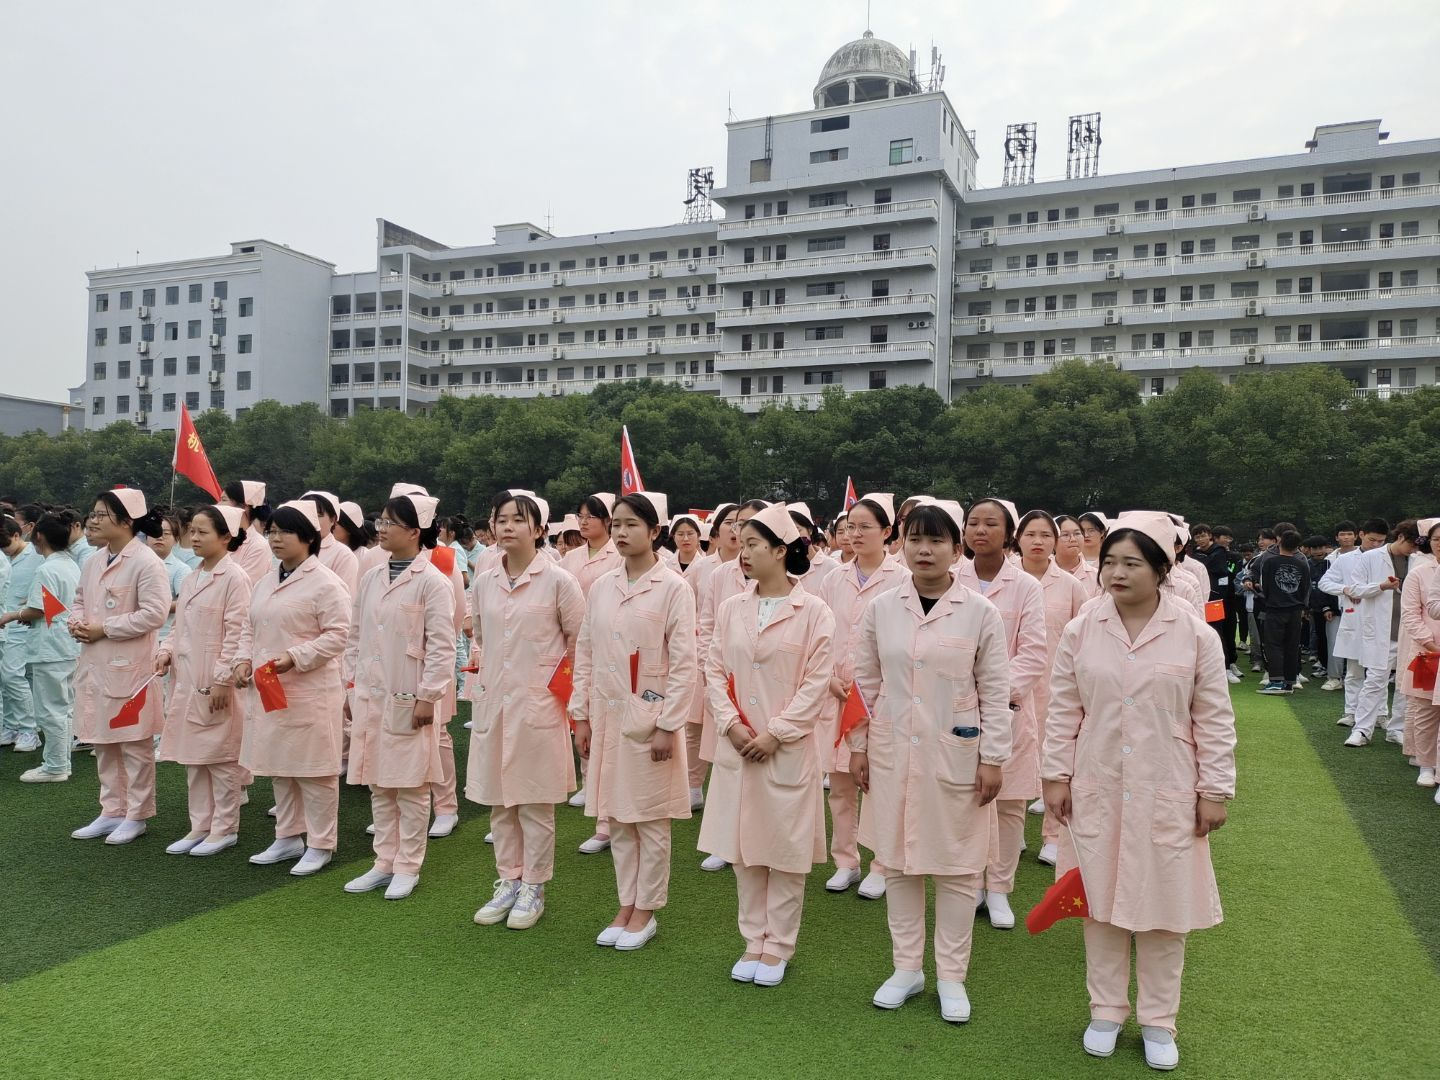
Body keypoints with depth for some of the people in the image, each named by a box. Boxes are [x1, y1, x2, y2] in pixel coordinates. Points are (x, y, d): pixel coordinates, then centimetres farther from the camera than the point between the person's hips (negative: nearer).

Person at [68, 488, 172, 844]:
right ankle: (112, 811, 28)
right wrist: (77, 621, 1)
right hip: (94, 665, 9)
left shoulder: (146, 562, -14)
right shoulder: (94, 562, 12)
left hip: (129, 666, -9)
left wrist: (104, 629, -17)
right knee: (102, 741, 16)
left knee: (135, 745, 3)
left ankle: (136, 816, 15)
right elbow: (80, 599, 23)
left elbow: (154, 613, -20)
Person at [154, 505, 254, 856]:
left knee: (221, 758, 2)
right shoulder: (190, 580, 13)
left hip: (216, 683, -8)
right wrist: (167, 651, 1)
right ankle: (200, 826, 25)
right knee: (193, 756, 14)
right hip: (187, 680, 8)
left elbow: (236, 633, -16)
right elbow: (181, 627, 20)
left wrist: (223, 680, -18)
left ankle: (225, 829, 14)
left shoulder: (235, 578, -12)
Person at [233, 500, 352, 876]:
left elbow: (338, 634, -16)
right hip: (268, 690, 8)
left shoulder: (325, 584, -12)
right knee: (278, 768, 17)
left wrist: (295, 657, -24)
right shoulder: (265, 583, 13)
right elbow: (251, 629, 20)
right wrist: (244, 660, 3)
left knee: (313, 770, 1)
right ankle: (287, 838, 31)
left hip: (309, 693, -8)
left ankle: (320, 845, 14)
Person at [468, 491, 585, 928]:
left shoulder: (558, 581, -8)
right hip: (493, 703, 5)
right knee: (499, 801, 12)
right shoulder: (483, 583, 6)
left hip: (538, 704, -4)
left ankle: (533, 888, 19)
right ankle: (508, 882, 27)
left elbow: (580, 642, -2)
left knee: (535, 803, 5)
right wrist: (494, 675, 13)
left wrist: (555, 681, 1)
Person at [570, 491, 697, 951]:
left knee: (650, 820, 5)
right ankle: (625, 906, 27)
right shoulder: (601, 588, 7)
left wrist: (668, 725, -14)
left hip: (649, 717, -5)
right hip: (607, 717, 5)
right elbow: (584, 655, 11)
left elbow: (684, 664, -11)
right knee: (617, 817, 13)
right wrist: (582, 716, 7)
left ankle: (646, 911, 20)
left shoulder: (672, 587, -9)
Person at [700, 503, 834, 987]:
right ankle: (753, 940, 27)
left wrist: (775, 733, -13)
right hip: (737, 746, 4)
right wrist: (731, 724, -8)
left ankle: (779, 945, 22)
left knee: (785, 848, 6)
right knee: (743, 847, 11)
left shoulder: (813, 611, -8)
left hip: (788, 747, -4)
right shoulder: (730, 609, 5)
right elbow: (715, 671, 6)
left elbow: (816, 683, -9)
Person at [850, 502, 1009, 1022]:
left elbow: (995, 691, -3)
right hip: (892, 750, 2)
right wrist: (858, 744, 5)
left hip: (955, 753, -2)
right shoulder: (881, 608, 1)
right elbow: (866, 681, 6)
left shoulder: (980, 612, -6)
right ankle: (906, 967, 28)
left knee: (957, 865, 8)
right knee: (897, 860, 12)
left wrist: (993, 758, -6)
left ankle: (952, 976, 24)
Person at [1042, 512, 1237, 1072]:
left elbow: (1215, 720, -2)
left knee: (1164, 905, 10)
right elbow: (1063, 711, 2)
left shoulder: (1196, 635, -7)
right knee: (1100, 900, 11)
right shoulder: (1080, 631, -3)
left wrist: (1214, 790, -2)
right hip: (1097, 791, 1)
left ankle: (1158, 1020, 28)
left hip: (1166, 795, -1)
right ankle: (1106, 1011, 29)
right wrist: (1057, 775, 1)